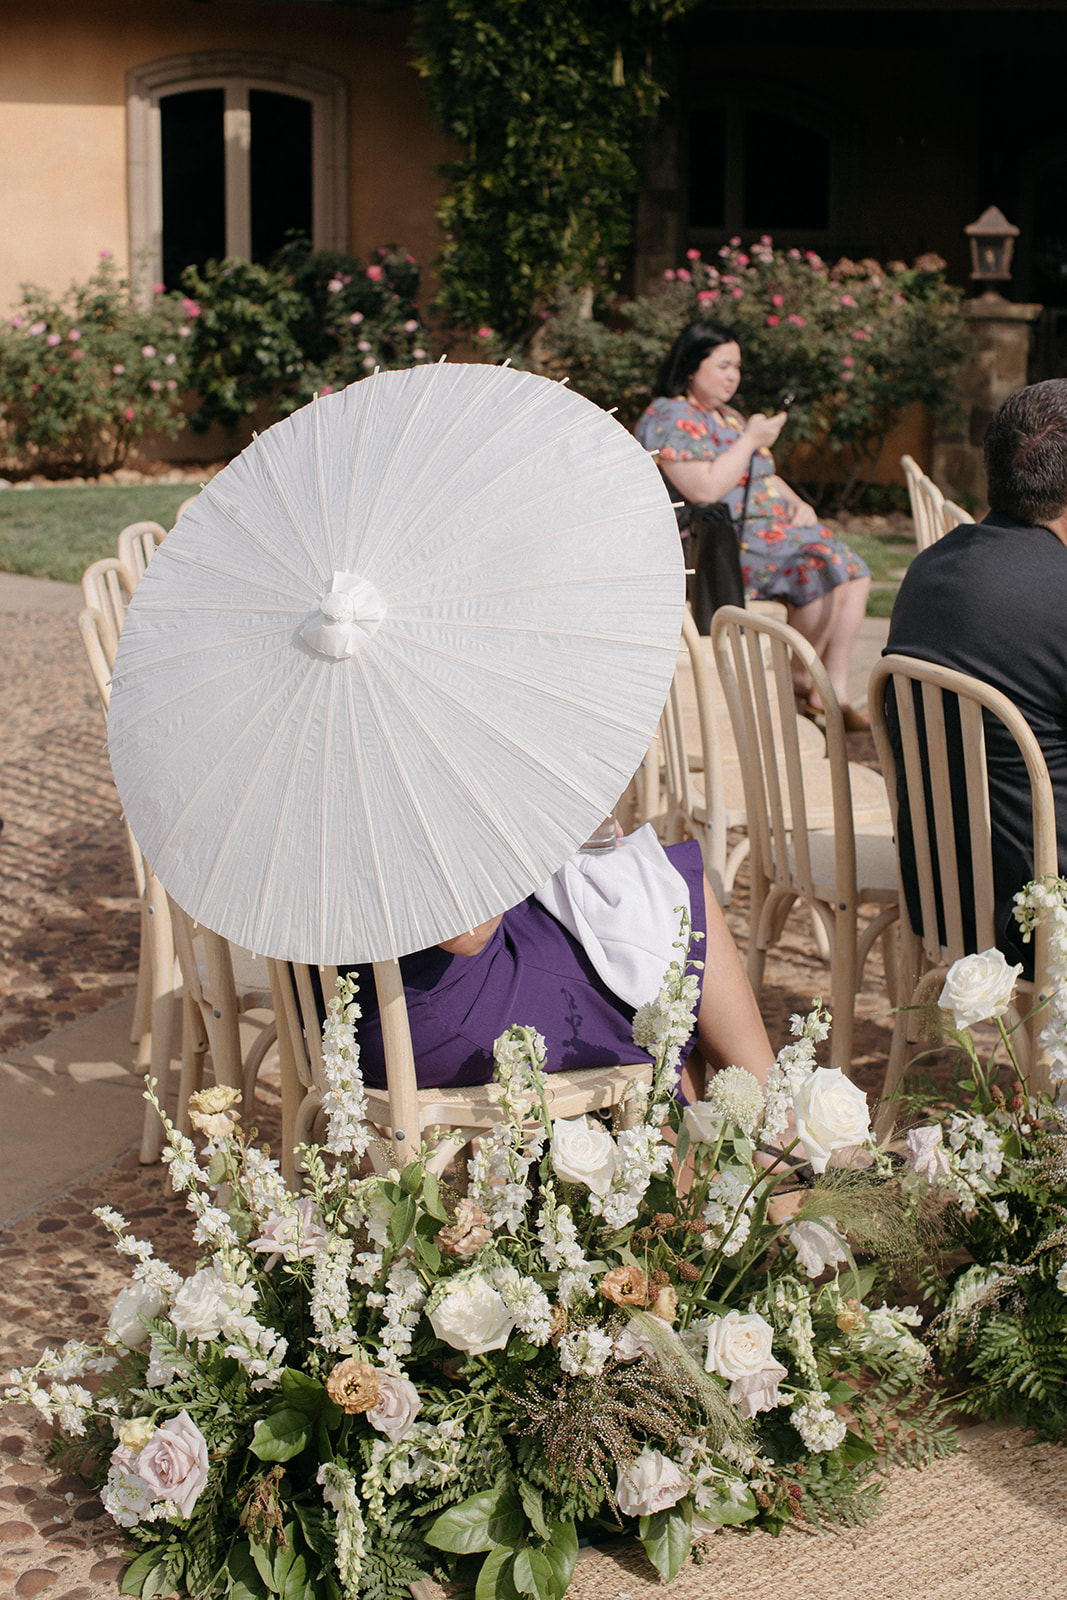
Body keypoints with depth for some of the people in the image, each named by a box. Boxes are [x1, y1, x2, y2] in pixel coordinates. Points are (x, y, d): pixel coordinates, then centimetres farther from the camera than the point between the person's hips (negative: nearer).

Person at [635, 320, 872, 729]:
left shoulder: (729, 417, 23)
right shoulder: (671, 418, -9)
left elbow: (765, 479, 28)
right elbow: (705, 489, -22)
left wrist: (797, 504, 8)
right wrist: (751, 441, -14)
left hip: (768, 530, 10)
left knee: (852, 572, -6)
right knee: (821, 568, -24)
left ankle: (834, 691, -6)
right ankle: (801, 684, -8)